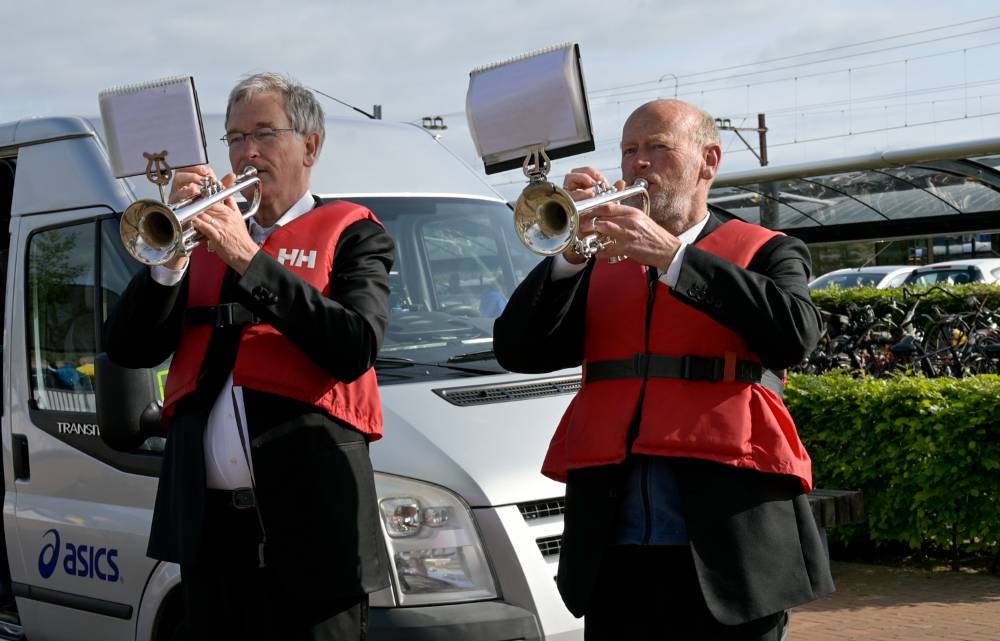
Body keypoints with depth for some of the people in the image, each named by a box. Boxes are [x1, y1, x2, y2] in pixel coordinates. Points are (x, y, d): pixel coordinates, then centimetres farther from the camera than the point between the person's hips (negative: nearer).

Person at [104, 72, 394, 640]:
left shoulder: (352, 233, 3)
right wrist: (170, 255, -5)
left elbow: (356, 348, -14)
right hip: (209, 524, 4)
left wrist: (250, 259, -15)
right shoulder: (206, 235, 15)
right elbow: (128, 349, 9)